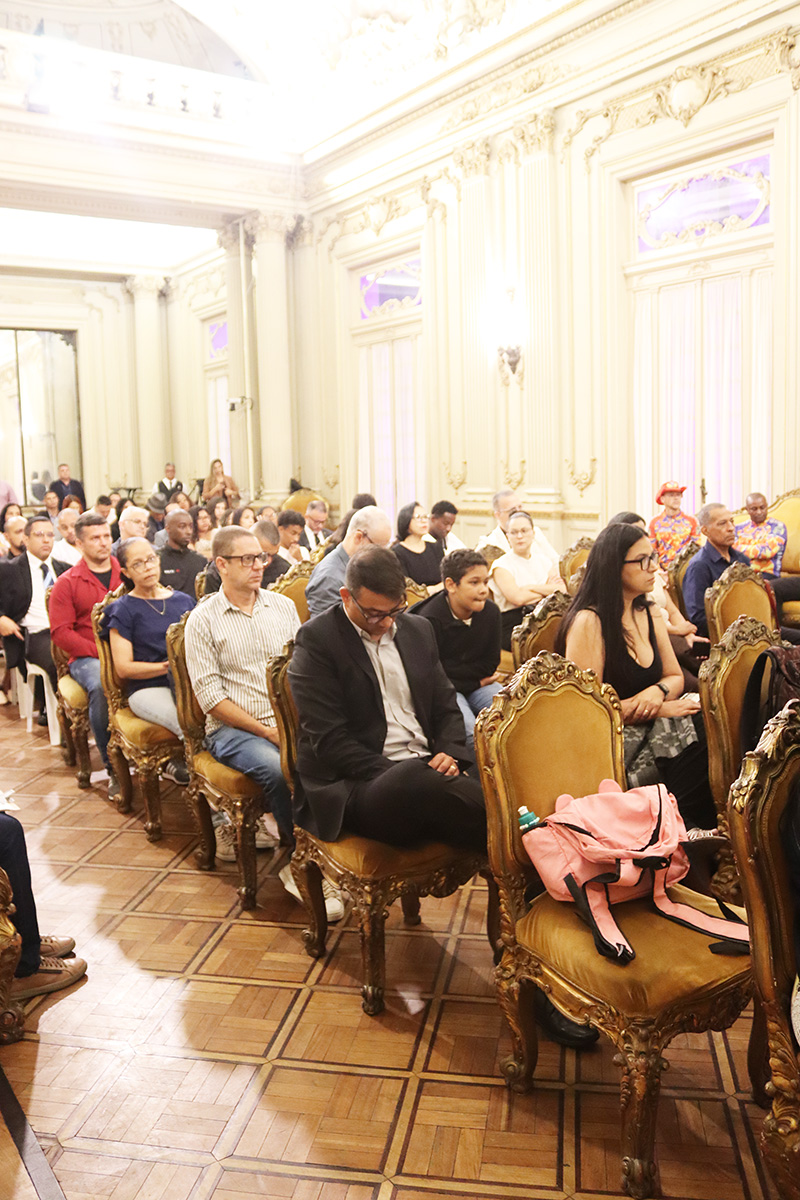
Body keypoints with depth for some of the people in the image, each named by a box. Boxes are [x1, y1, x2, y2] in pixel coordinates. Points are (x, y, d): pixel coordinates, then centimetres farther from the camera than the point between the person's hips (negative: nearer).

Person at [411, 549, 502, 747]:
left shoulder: (491, 611, -3)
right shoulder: (430, 619, -19)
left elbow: (490, 665, 3)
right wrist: (476, 681, -8)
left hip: (478, 685, 5)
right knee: (471, 731, -32)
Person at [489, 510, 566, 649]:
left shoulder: (544, 560, 19)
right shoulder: (501, 565, 2)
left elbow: (562, 590, 5)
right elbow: (517, 598, -14)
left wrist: (533, 587, -11)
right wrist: (548, 590, 0)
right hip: (513, 626, -5)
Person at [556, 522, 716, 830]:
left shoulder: (650, 614, 12)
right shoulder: (588, 622, -14)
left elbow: (674, 677, 16)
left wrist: (658, 691, -10)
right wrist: (660, 710, -16)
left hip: (650, 733, 7)